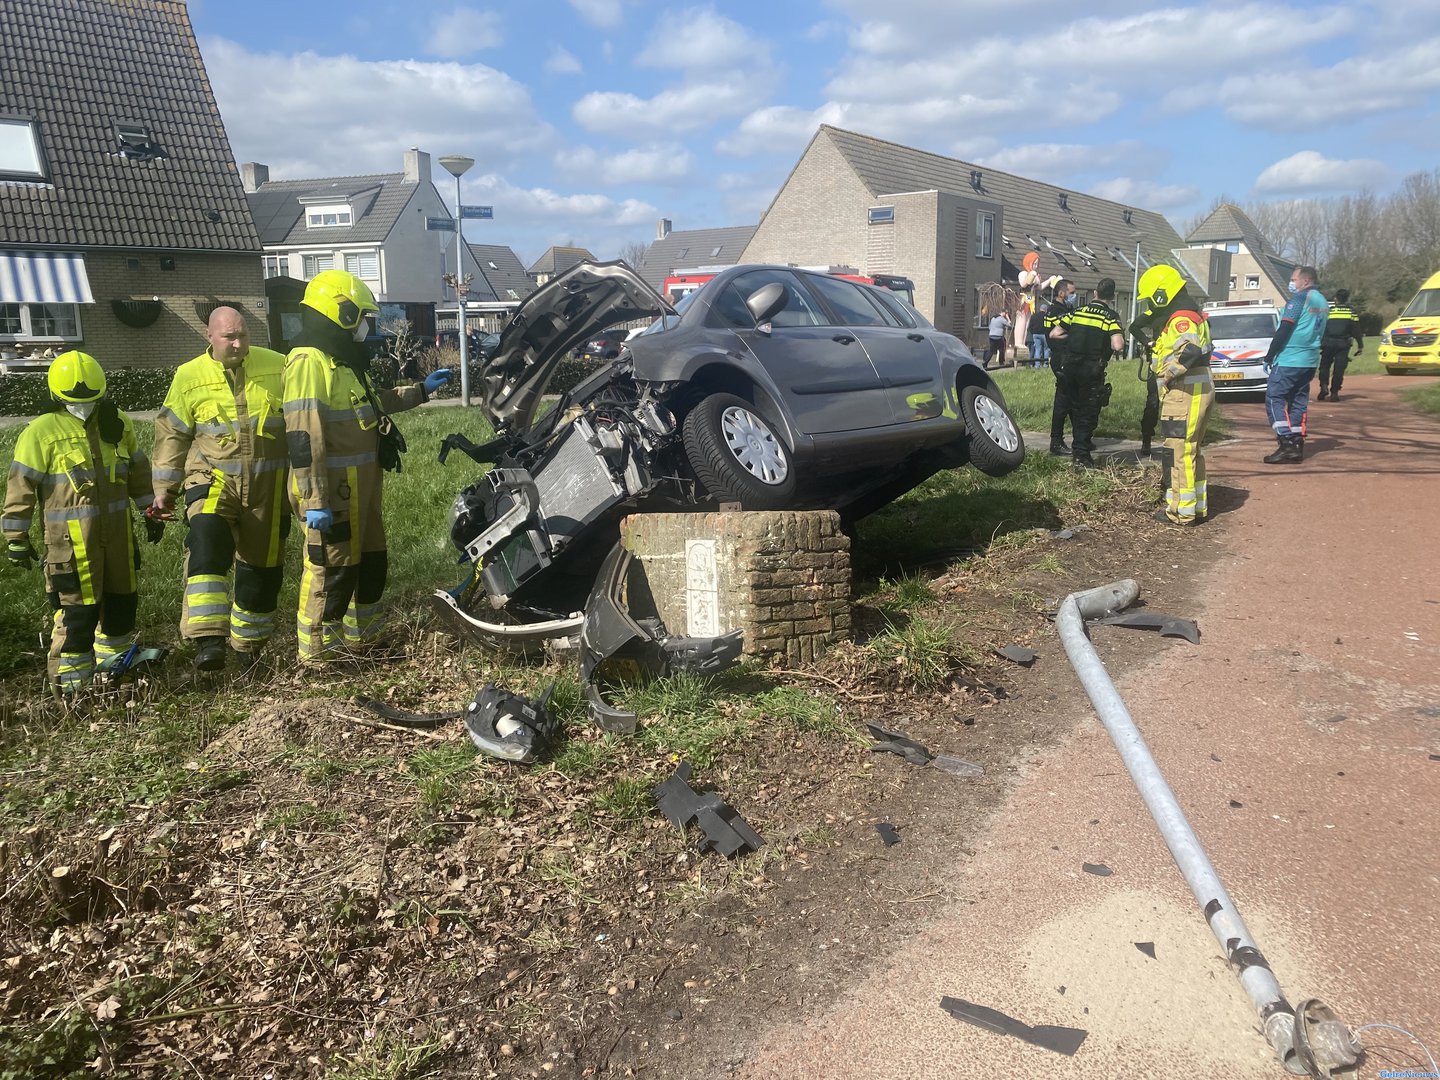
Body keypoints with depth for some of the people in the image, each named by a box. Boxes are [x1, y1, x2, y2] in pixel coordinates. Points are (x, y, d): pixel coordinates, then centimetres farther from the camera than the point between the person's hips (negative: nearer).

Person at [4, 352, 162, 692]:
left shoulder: (117, 423, 7)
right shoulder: (41, 431, -10)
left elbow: (138, 469, 18)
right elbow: (21, 486, -7)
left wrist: (150, 510, 19)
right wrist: (16, 537, -6)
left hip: (117, 532, 6)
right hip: (71, 540, -6)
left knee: (122, 600, 16)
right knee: (78, 609, -4)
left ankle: (113, 666, 35)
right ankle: (72, 683, 10)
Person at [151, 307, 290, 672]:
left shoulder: (277, 367, -1)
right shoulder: (190, 376, -1)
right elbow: (172, 434, 7)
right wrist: (164, 489, 7)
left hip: (267, 484, 1)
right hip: (214, 479, -1)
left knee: (262, 564, 9)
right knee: (207, 547, -25)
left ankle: (249, 643, 27)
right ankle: (208, 640, -27)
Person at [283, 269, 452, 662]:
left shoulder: (345, 360, 16)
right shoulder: (310, 363, -17)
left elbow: (373, 402, 34)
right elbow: (303, 439, -23)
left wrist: (421, 390, 31)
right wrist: (314, 501, -26)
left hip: (362, 485, 10)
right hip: (334, 490, -10)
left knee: (372, 561, 18)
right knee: (332, 570, -2)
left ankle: (361, 636, 33)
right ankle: (316, 655, 10)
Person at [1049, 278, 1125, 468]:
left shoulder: (1076, 311, 5)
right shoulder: (1110, 317, -7)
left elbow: (1054, 334, 3)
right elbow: (1117, 345, -21)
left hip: (1070, 367, 4)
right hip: (1093, 370, -4)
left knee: (1075, 409, 20)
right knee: (1089, 413, 4)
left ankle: (1082, 443, 34)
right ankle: (1081, 455, 1)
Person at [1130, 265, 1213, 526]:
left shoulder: (1181, 318, -16)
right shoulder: (1180, 316, 17)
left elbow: (1190, 351, -34)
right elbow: (1140, 331, 25)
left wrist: (1168, 375, -21)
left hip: (1185, 394, -11)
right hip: (1197, 392, 11)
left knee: (1178, 452, -6)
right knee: (1191, 451, 17)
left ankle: (1181, 512, -3)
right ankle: (1197, 506, 25)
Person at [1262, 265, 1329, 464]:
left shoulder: (1299, 298, -11)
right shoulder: (1323, 302, 17)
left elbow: (1284, 330, -15)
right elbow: (1319, 332, 21)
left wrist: (1270, 356, -10)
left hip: (1289, 359, -9)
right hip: (1310, 361, 9)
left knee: (1274, 398, -7)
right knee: (1298, 401, 11)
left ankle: (1287, 443, -15)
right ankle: (1297, 446, 10)